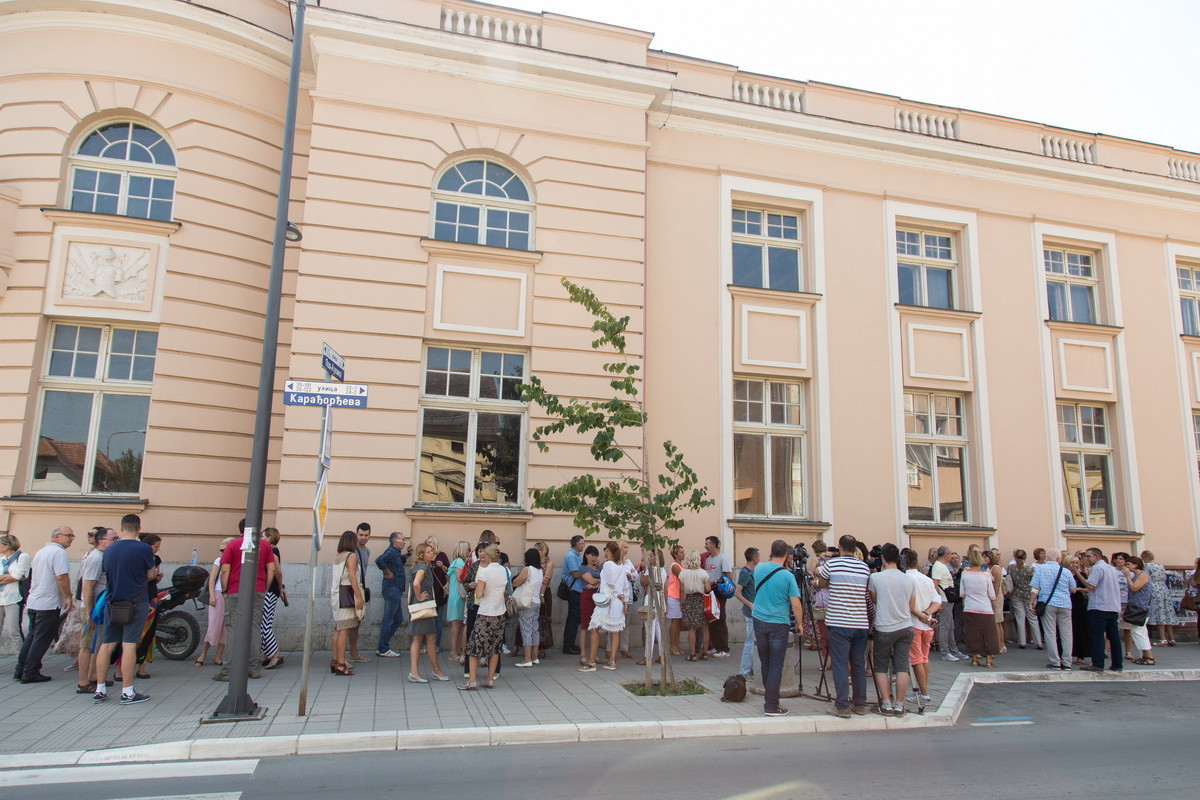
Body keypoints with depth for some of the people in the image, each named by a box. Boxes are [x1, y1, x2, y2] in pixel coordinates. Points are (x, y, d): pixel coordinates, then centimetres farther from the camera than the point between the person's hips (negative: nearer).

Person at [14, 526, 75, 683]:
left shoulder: (40, 552, 15)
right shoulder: (59, 552, -15)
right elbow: (61, 577, -23)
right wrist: (68, 597, -14)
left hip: (33, 602, 9)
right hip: (49, 604, -9)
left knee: (32, 637, 17)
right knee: (42, 640, -1)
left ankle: (20, 671, 21)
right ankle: (30, 673, 3)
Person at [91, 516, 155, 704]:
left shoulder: (109, 549, 5)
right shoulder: (143, 549, -10)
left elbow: (108, 573, 16)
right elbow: (150, 575, -1)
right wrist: (154, 571, 20)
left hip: (112, 603, 5)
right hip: (136, 603, -5)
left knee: (107, 644, 10)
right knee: (129, 644, -4)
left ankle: (99, 690, 16)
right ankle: (127, 692, 0)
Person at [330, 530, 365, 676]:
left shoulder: (337, 556, 13)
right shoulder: (351, 556, -9)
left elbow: (338, 577, 10)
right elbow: (352, 578, -15)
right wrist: (359, 597, -16)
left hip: (336, 593, 8)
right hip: (346, 594, -8)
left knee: (338, 629, 13)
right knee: (345, 630, -7)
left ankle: (335, 661, 18)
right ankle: (341, 664, -8)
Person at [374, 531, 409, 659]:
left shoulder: (396, 552, 16)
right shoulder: (391, 551, -13)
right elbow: (379, 560, -30)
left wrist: (406, 555, 17)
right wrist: (388, 573, -19)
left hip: (396, 590, 10)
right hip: (392, 589, -10)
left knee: (398, 620, 14)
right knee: (388, 619, -4)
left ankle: (381, 646, 20)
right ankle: (383, 650, 3)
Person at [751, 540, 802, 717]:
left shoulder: (759, 568, -2)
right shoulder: (787, 575, -13)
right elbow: (795, 604, -12)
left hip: (759, 621, 4)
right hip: (779, 624, -4)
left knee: (765, 663, 16)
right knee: (776, 666, 1)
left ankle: (768, 697, 28)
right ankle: (771, 706, 2)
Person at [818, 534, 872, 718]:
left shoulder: (831, 564, -4)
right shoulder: (865, 567, 5)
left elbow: (822, 583, 13)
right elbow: (869, 594, 14)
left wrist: (820, 569, 31)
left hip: (839, 623, -4)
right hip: (861, 623, 4)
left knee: (840, 664, -2)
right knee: (858, 664, 13)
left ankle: (842, 706, -5)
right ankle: (860, 703, 19)